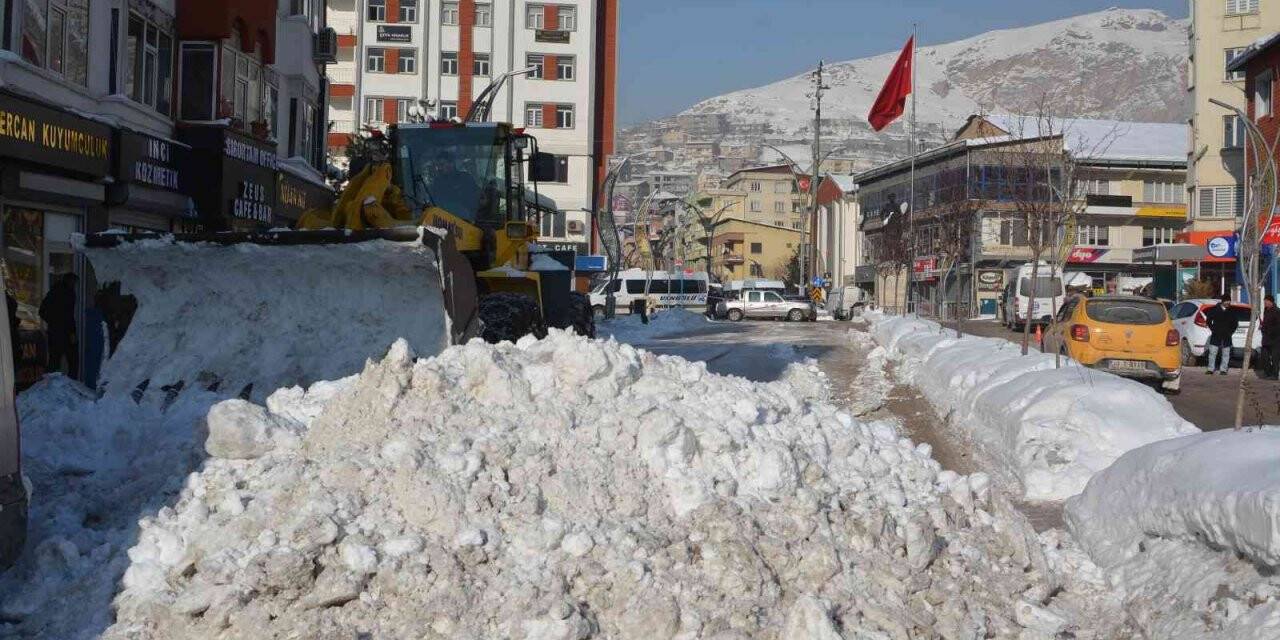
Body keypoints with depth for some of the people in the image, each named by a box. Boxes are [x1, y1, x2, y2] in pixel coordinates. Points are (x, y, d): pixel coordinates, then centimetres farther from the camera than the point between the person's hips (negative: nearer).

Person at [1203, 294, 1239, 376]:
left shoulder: (1232, 311, 6)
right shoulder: (1214, 309, 1)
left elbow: (1235, 323, 16)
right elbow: (1208, 320, 7)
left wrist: (1231, 331, 6)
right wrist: (1213, 329, 0)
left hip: (1227, 336, 2)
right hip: (1216, 335, -2)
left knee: (1226, 354, 2)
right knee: (1212, 352, -4)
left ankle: (1223, 369, 10)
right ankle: (1210, 369, 2)